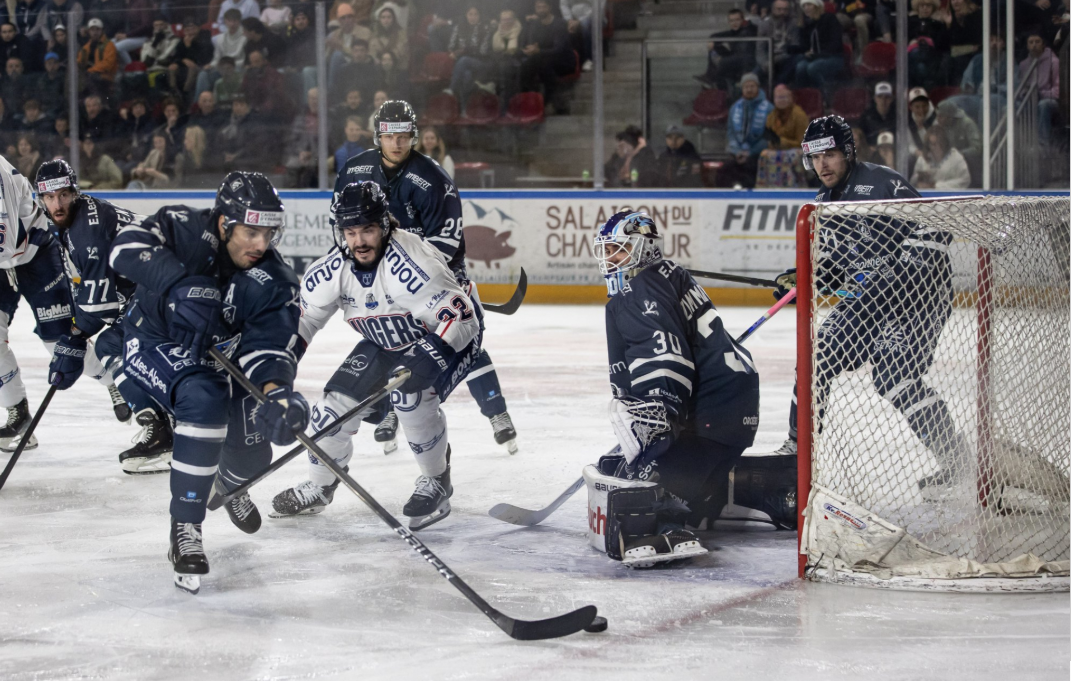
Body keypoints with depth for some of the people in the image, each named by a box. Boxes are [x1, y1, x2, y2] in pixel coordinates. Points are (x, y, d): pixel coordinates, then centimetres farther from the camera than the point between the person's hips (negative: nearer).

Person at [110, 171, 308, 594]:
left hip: (216, 360, 5)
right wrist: (180, 282, -48)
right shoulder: (183, 229, -23)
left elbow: (270, 348, -25)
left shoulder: (274, 282, -18)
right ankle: (185, 531, -26)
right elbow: (127, 246, -36)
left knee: (252, 454, 1)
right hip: (154, 346, -4)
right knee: (203, 401, -34)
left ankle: (230, 483, 45)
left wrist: (274, 392, -47)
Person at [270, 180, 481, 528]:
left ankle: (437, 481, -8)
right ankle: (318, 488, 22)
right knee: (338, 399, -3)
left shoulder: (408, 262, -35)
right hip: (386, 343, 7)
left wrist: (426, 356, -41)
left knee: (410, 393, -32)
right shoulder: (334, 268, -14)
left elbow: (461, 316, -33)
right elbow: (302, 314, 0)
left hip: (453, 337, -7)